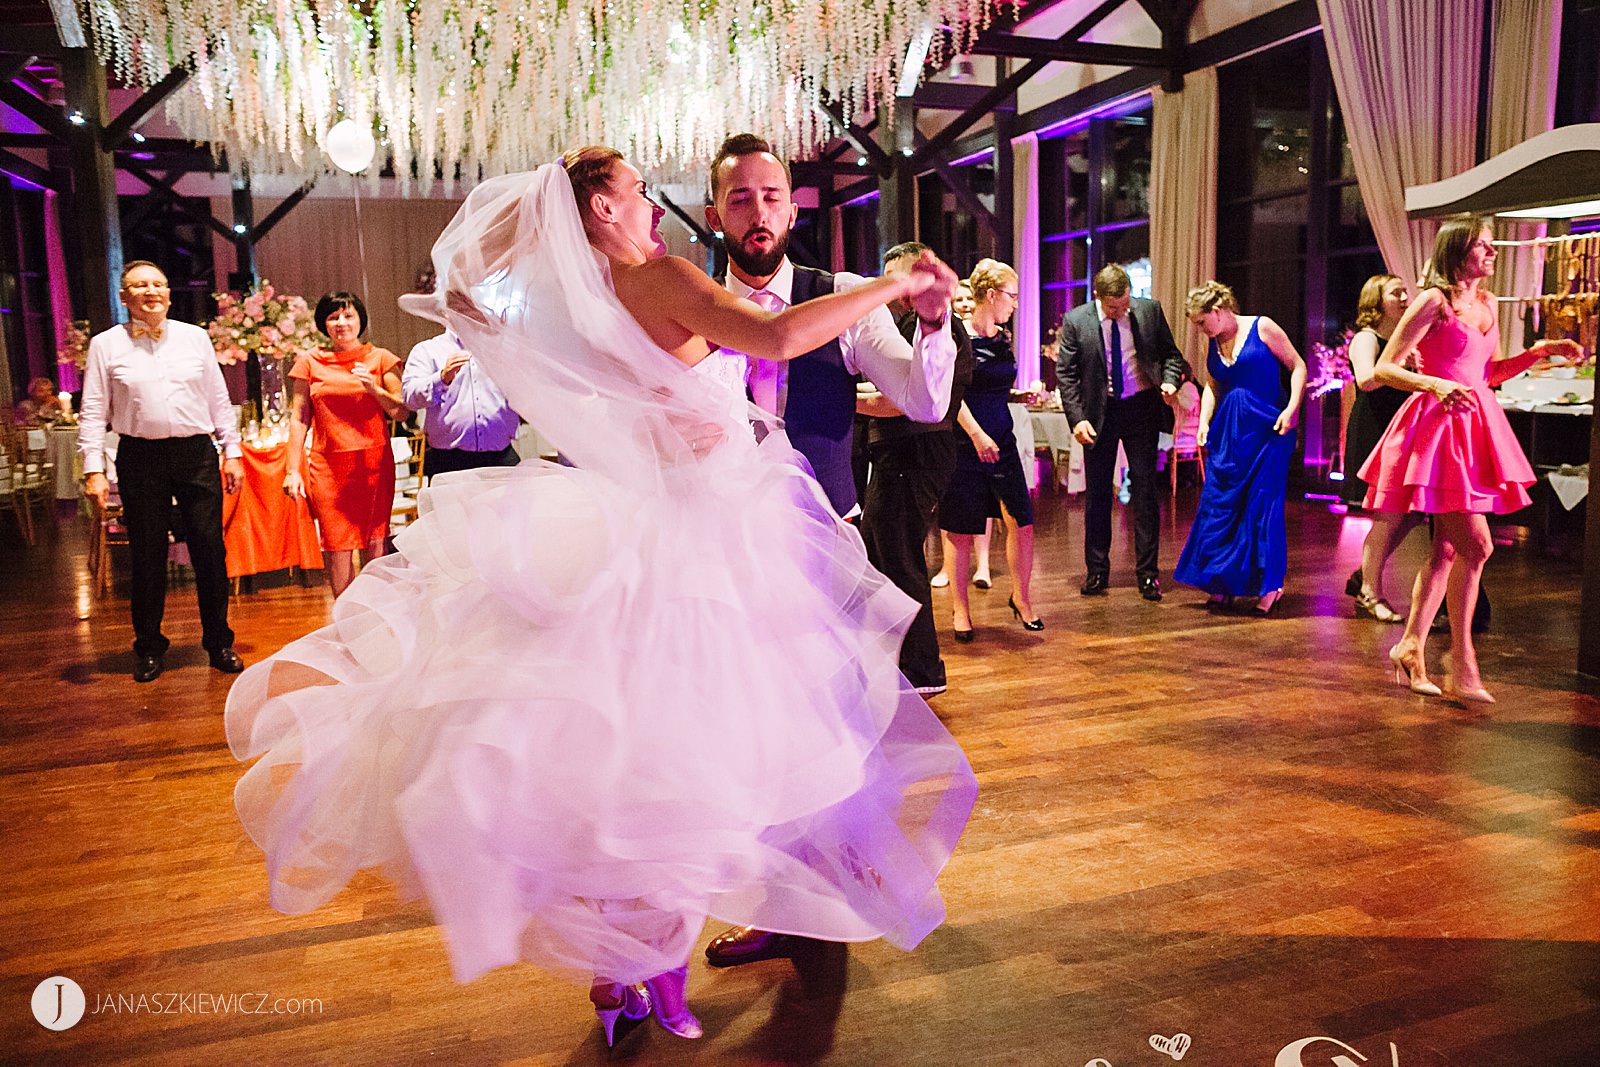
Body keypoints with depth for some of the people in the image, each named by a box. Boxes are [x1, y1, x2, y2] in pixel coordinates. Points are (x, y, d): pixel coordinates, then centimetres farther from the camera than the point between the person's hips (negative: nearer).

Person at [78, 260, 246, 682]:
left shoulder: (195, 338, 8)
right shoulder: (106, 345, 4)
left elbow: (219, 399, 12)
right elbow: (93, 412, 4)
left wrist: (232, 452, 8)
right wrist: (94, 469, -4)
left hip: (197, 454, 1)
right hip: (140, 459, -1)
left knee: (210, 552, 2)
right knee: (147, 557, 6)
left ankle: (219, 643, 16)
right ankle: (149, 648, 22)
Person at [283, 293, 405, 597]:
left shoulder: (380, 358, 8)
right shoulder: (310, 362, 9)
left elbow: (401, 411, 6)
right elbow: (298, 418, 9)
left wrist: (374, 389, -12)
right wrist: (293, 470, 4)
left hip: (373, 462, 0)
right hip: (328, 466, 1)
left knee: (374, 547, -2)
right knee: (337, 549, -1)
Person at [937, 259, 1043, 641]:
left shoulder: (1003, 338, 13)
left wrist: (1024, 395, 6)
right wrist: (977, 435, -21)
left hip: (1002, 443, 6)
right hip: (965, 445, -6)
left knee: (1021, 522, 0)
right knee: (962, 531, 3)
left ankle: (1021, 598, 19)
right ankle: (959, 607, 18)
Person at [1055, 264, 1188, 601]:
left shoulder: (1150, 311, -3)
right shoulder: (1075, 320, -7)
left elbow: (1170, 353, 8)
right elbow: (1066, 373, -4)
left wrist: (1169, 380, -13)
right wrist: (1077, 418, -13)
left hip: (1141, 408, 0)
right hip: (1099, 412, 0)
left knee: (1145, 488, 1)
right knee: (1097, 492, 6)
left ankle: (1148, 571, 9)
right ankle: (1097, 571, 18)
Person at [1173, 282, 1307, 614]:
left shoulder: (1262, 328, -4)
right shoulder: (1212, 346, 12)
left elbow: (1297, 366, -3)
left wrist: (1292, 407, -14)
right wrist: (1204, 422, 6)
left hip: (1268, 427, -5)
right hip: (1229, 430, 6)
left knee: (1263, 502, -5)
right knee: (1218, 501, 2)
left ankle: (1269, 586, 5)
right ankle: (1223, 583, 13)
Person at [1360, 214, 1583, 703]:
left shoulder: (1487, 303, 16)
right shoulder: (1433, 301, -8)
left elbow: (1489, 373, 23)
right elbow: (1383, 369, -12)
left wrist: (1538, 353, 11)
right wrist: (1436, 385, -25)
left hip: (1473, 427, 8)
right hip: (1437, 427, -8)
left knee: (1447, 547, 8)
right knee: (1475, 544, -12)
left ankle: (1411, 646, 17)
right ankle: (1461, 668, -3)